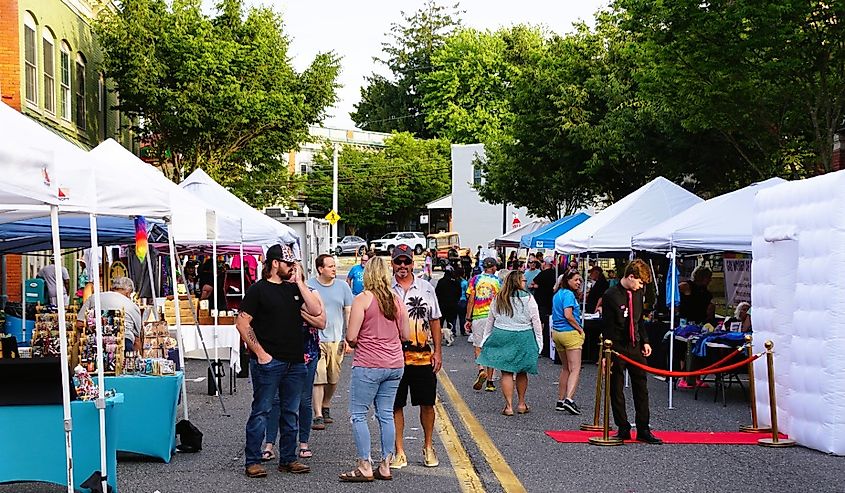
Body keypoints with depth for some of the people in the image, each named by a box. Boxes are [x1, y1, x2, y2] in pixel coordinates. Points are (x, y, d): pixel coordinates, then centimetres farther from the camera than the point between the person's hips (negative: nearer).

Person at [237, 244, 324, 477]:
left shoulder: (294, 288, 14)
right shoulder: (258, 290, -3)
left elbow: (316, 311, 0)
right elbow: (242, 323, -7)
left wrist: (299, 282, -1)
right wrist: (260, 353, -12)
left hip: (295, 362, 6)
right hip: (268, 362, -6)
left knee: (291, 412, 11)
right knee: (261, 411, -2)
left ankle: (288, 459, 19)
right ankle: (252, 462, 3)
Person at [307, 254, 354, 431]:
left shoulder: (343, 287, 7)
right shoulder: (309, 286, -1)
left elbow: (348, 313, 11)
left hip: (337, 340, 3)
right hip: (316, 339, -3)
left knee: (333, 379, 10)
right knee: (318, 378, -10)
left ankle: (326, 408, 30)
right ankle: (318, 416, -7)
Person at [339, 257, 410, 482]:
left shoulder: (362, 299, -9)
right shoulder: (397, 300, 7)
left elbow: (351, 337, -11)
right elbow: (405, 335, 12)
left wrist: (352, 342, 10)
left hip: (368, 365, -6)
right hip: (394, 364, 6)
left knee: (358, 415, 2)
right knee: (386, 414, 10)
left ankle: (365, 467, 1)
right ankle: (385, 466, 13)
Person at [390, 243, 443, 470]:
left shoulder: (426, 288, 8)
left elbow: (435, 321, 12)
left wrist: (437, 351, 6)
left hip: (423, 356, 2)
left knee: (427, 404, 7)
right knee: (395, 406, 4)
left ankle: (428, 447, 24)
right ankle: (399, 452, 13)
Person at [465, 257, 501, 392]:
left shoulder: (475, 279, 2)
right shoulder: (498, 281, 3)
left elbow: (470, 301, -1)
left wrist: (468, 319, 4)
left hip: (478, 317, 0)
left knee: (478, 346, 8)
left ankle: (481, 369, -20)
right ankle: (490, 381, 8)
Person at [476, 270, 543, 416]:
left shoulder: (498, 299, 2)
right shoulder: (528, 299, -6)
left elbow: (490, 321, 9)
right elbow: (536, 322, -4)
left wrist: (485, 339, 17)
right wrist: (539, 340, 4)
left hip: (502, 337, 1)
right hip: (523, 338, -1)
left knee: (506, 373, 3)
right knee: (522, 372, 14)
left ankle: (509, 406, -2)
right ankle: (521, 404, 23)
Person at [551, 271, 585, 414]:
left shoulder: (557, 294, 14)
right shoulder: (569, 294, -13)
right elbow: (568, 315, -22)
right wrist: (580, 329, -11)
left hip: (556, 332, 9)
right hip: (570, 333, -9)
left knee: (565, 368, 17)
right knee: (575, 369, -9)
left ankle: (560, 400, 17)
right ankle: (569, 399, -23)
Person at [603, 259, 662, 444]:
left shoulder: (637, 293, 7)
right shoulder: (611, 295, -12)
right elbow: (607, 326, -12)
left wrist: (645, 341, 11)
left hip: (635, 347, 6)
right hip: (617, 348, -6)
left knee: (641, 388, 5)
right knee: (617, 390, 2)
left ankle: (643, 430, 11)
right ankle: (623, 429, 12)